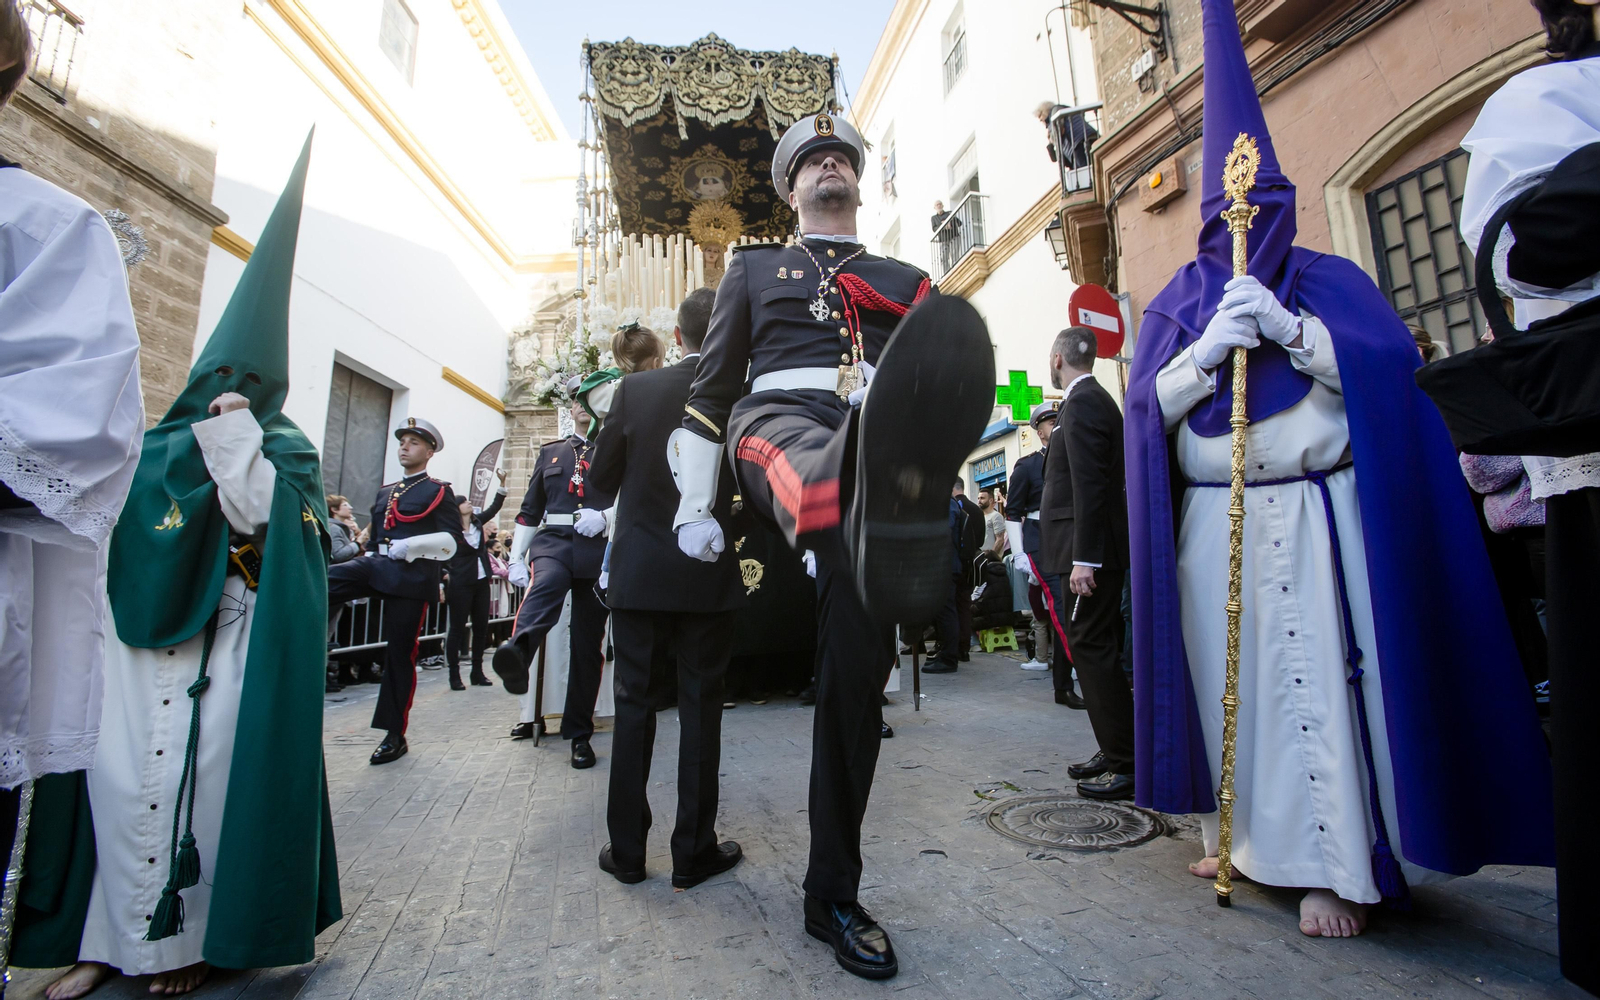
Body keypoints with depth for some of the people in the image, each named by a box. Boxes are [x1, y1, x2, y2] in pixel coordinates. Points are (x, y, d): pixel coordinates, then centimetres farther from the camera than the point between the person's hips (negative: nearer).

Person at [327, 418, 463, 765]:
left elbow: (452, 541, -7)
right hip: (377, 566, 6)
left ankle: (395, 736, 10)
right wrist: (357, 584, 20)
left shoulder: (439, 491, 2)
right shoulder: (384, 492, 21)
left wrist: (411, 544, -21)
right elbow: (374, 538, 24)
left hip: (414, 575, -6)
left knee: (400, 654, -1)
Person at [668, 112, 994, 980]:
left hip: (872, 445, 1)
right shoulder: (756, 267, 25)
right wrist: (693, 507, 9)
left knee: (857, 667, -4)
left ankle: (834, 896, 9)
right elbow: (711, 388, 18)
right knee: (807, 453, -40)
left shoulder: (908, 283, 29)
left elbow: (935, 372, 24)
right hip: (779, 424, -1)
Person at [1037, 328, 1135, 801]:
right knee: (1095, 647, 14)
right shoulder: (1094, 399, 19)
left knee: (1092, 647, -6)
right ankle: (1113, 750, 24)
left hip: (1092, 549, -10)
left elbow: (1090, 486, -21)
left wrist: (1084, 559, -23)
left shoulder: (1082, 403, -12)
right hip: (1094, 550, 10)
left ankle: (1126, 766, 2)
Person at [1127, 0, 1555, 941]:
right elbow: (1148, 400, 1)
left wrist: (1287, 326, -13)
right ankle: (1244, 837, 18)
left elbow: (1391, 362, -2)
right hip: (1213, 524, 2)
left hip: (1313, 518, -1)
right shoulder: (1180, 299, 13)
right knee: (1229, 678, 4)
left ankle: (1334, 868, 4)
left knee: (1316, 679, -7)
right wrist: (1212, 346, -14)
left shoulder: (1329, 279, 11)